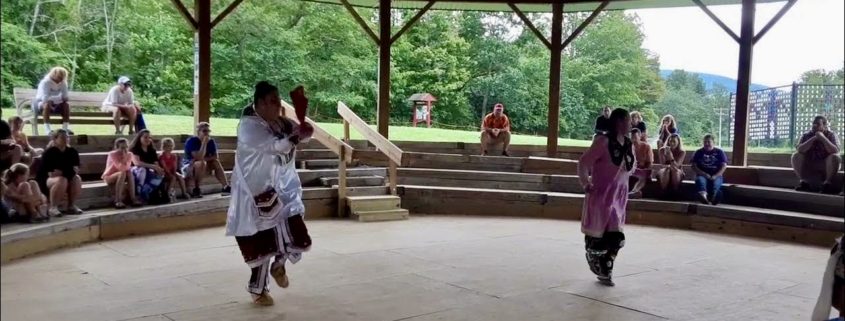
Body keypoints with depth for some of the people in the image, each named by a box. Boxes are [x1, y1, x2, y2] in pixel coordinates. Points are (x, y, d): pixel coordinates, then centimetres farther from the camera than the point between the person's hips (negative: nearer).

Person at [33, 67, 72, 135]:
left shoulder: (63, 83, -4)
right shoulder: (45, 82, -21)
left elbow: (65, 98, -8)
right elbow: (45, 98, -30)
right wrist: (60, 98, -28)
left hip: (54, 104, 5)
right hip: (41, 102, -5)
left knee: (66, 105, -19)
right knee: (47, 105, -37)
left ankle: (65, 127, -19)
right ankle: (47, 128, -38)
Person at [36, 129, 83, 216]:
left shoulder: (72, 152, -1)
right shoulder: (49, 153, -16)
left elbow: (75, 169, -2)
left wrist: (61, 172, -20)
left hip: (65, 177, 6)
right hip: (45, 179, -6)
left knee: (77, 179, -23)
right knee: (61, 180, -36)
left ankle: (70, 206, -11)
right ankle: (53, 207, -27)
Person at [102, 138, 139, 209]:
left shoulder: (129, 155, -4)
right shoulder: (112, 154, -19)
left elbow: (127, 168, -20)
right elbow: (121, 168, -29)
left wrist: (125, 157, -28)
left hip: (121, 178, 4)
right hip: (109, 177, -4)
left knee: (129, 173, -28)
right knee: (122, 173, -34)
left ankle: (132, 198, -29)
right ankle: (117, 201, -36)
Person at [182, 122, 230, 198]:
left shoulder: (211, 142, -1)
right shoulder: (191, 141, -19)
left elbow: (215, 157, -7)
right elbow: (199, 158, -30)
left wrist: (203, 159, -19)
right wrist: (204, 143, -29)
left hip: (203, 169, 6)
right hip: (188, 167, -6)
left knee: (216, 162, -14)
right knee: (201, 163, -33)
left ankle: (226, 187, -18)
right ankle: (196, 189, -24)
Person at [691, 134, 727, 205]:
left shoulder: (719, 152, 12)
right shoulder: (699, 152, 14)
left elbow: (724, 166, 2)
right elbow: (694, 166, 5)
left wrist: (715, 176, -14)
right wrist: (704, 174, -11)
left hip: (716, 175, 0)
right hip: (702, 175, 0)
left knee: (716, 182, -36)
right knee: (700, 180, -37)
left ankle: (714, 197, -69)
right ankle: (703, 195, -70)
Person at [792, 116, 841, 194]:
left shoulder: (831, 135, -5)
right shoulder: (807, 135, 0)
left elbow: (835, 151, -22)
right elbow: (799, 149, -17)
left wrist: (823, 138, -26)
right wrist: (813, 139, -23)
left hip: (825, 165, -2)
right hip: (809, 164, 2)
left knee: (835, 157, -30)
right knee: (796, 156, -20)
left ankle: (827, 182, -24)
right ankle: (803, 181, -21)